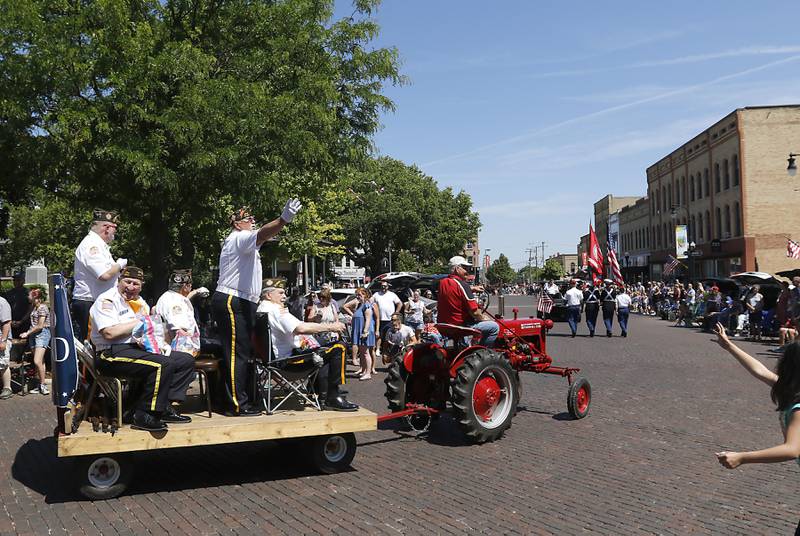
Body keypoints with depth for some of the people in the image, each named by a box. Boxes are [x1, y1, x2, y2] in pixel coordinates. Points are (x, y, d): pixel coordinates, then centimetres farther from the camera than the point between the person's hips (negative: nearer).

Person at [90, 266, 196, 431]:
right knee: (162, 364, -32)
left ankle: (166, 407, -5)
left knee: (186, 360, -1)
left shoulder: (139, 301, 23)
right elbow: (110, 333, -19)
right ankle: (143, 416, -22)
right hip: (113, 354, -9)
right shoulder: (107, 300, -4)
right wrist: (139, 321, -10)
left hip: (140, 349, 9)